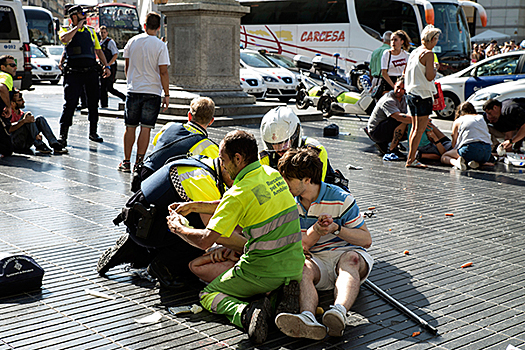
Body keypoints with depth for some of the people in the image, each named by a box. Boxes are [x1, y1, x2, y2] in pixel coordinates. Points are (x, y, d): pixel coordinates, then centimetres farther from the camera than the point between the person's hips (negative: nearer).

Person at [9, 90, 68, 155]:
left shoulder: (21, 113, 21)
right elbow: (9, 129, -23)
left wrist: (37, 135, -9)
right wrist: (23, 121, -33)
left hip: (25, 144, 7)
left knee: (39, 119, -7)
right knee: (28, 115, -21)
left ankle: (55, 144, -19)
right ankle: (39, 145, -27)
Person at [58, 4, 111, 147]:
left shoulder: (91, 31, 18)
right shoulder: (66, 30, 5)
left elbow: (98, 50, 21)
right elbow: (64, 38, -20)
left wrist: (106, 66, 11)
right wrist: (78, 26, -9)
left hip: (91, 72, 4)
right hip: (74, 72, -4)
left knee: (93, 103, 8)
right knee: (70, 103, -9)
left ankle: (93, 132, 22)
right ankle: (63, 135, -6)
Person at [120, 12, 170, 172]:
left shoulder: (132, 41, 3)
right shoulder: (160, 46, -8)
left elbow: (127, 67, 14)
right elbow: (163, 72, -10)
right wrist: (167, 95, -4)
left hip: (133, 91, 3)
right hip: (153, 92, -3)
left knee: (130, 128, 10)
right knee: (146, 128, 0)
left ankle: (126, 162, 14)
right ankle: (139, 162, -1)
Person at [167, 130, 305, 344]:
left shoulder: (239, 194, -18)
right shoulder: (272, 174, 5)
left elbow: (205, 241, -18)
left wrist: (178, 228, 1)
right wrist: (193, 206, 18)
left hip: (263, 272, -6)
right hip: (295, 268, 7)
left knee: (208, 294, 15)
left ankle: (246, 313, -14)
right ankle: (280, 293, 4)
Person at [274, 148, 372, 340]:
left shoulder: (341, 199, -5)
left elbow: (366, 240, -3)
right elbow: (299, 247, 6)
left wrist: (337, 228, -19)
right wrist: (315, 231, -15)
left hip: (347, 253, -2)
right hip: (316, 260, 3)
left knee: (350, 259, -38)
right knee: (302, 269, -32)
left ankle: (340, 311, -66)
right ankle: (307, 318, -63)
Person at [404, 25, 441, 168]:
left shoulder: (414, 52, 14)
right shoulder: (428, 53, -12)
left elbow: (406, 73, 20)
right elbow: (430, 76, -17)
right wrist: (435, 68, 3)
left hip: (411, 93, 9)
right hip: (423, 95, -9)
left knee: (415, 127, 14)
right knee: (420, 128, -6)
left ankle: (411, 158, 16)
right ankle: (411, 159, -8)